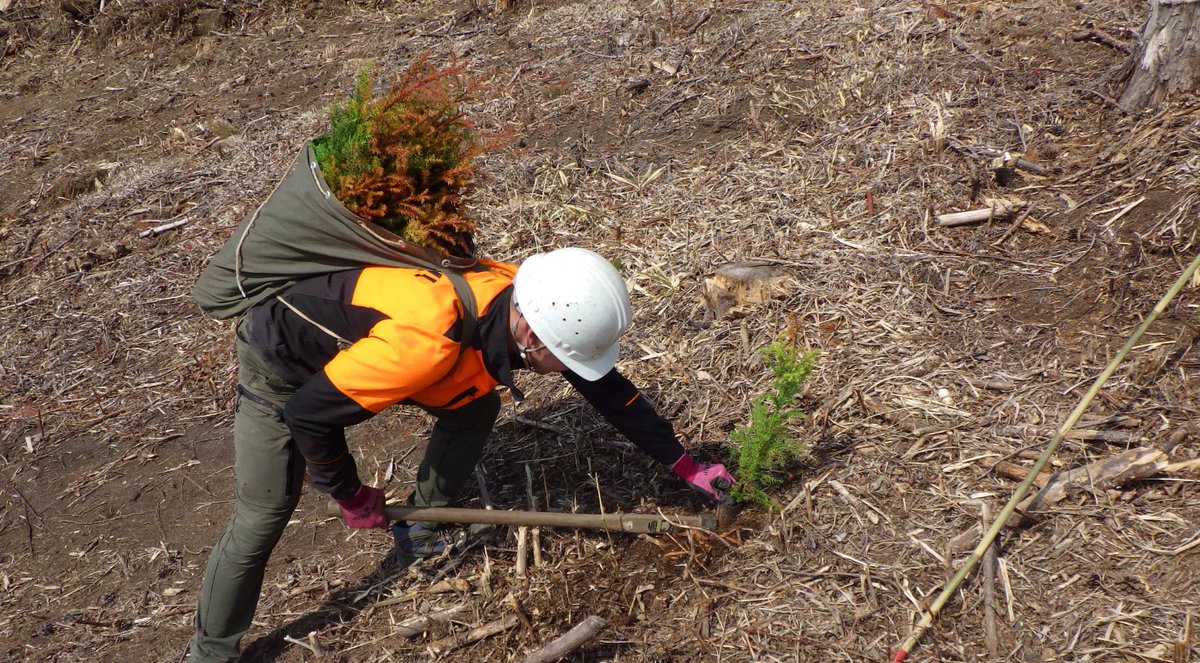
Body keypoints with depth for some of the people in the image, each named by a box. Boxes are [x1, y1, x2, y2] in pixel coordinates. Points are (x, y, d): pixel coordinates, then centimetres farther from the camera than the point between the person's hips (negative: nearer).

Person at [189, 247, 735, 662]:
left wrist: (685, 466, 2)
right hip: (282, 358, -6)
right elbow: (308, 413, -32)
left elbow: (607, 388, -4)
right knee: (262, 518, -8)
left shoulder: (531, 302, -21)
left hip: (353, 335, 7)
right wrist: (350, 496, -15)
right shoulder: (428, 339, -43)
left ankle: (421, 523, 20)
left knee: (475, 407, 1)